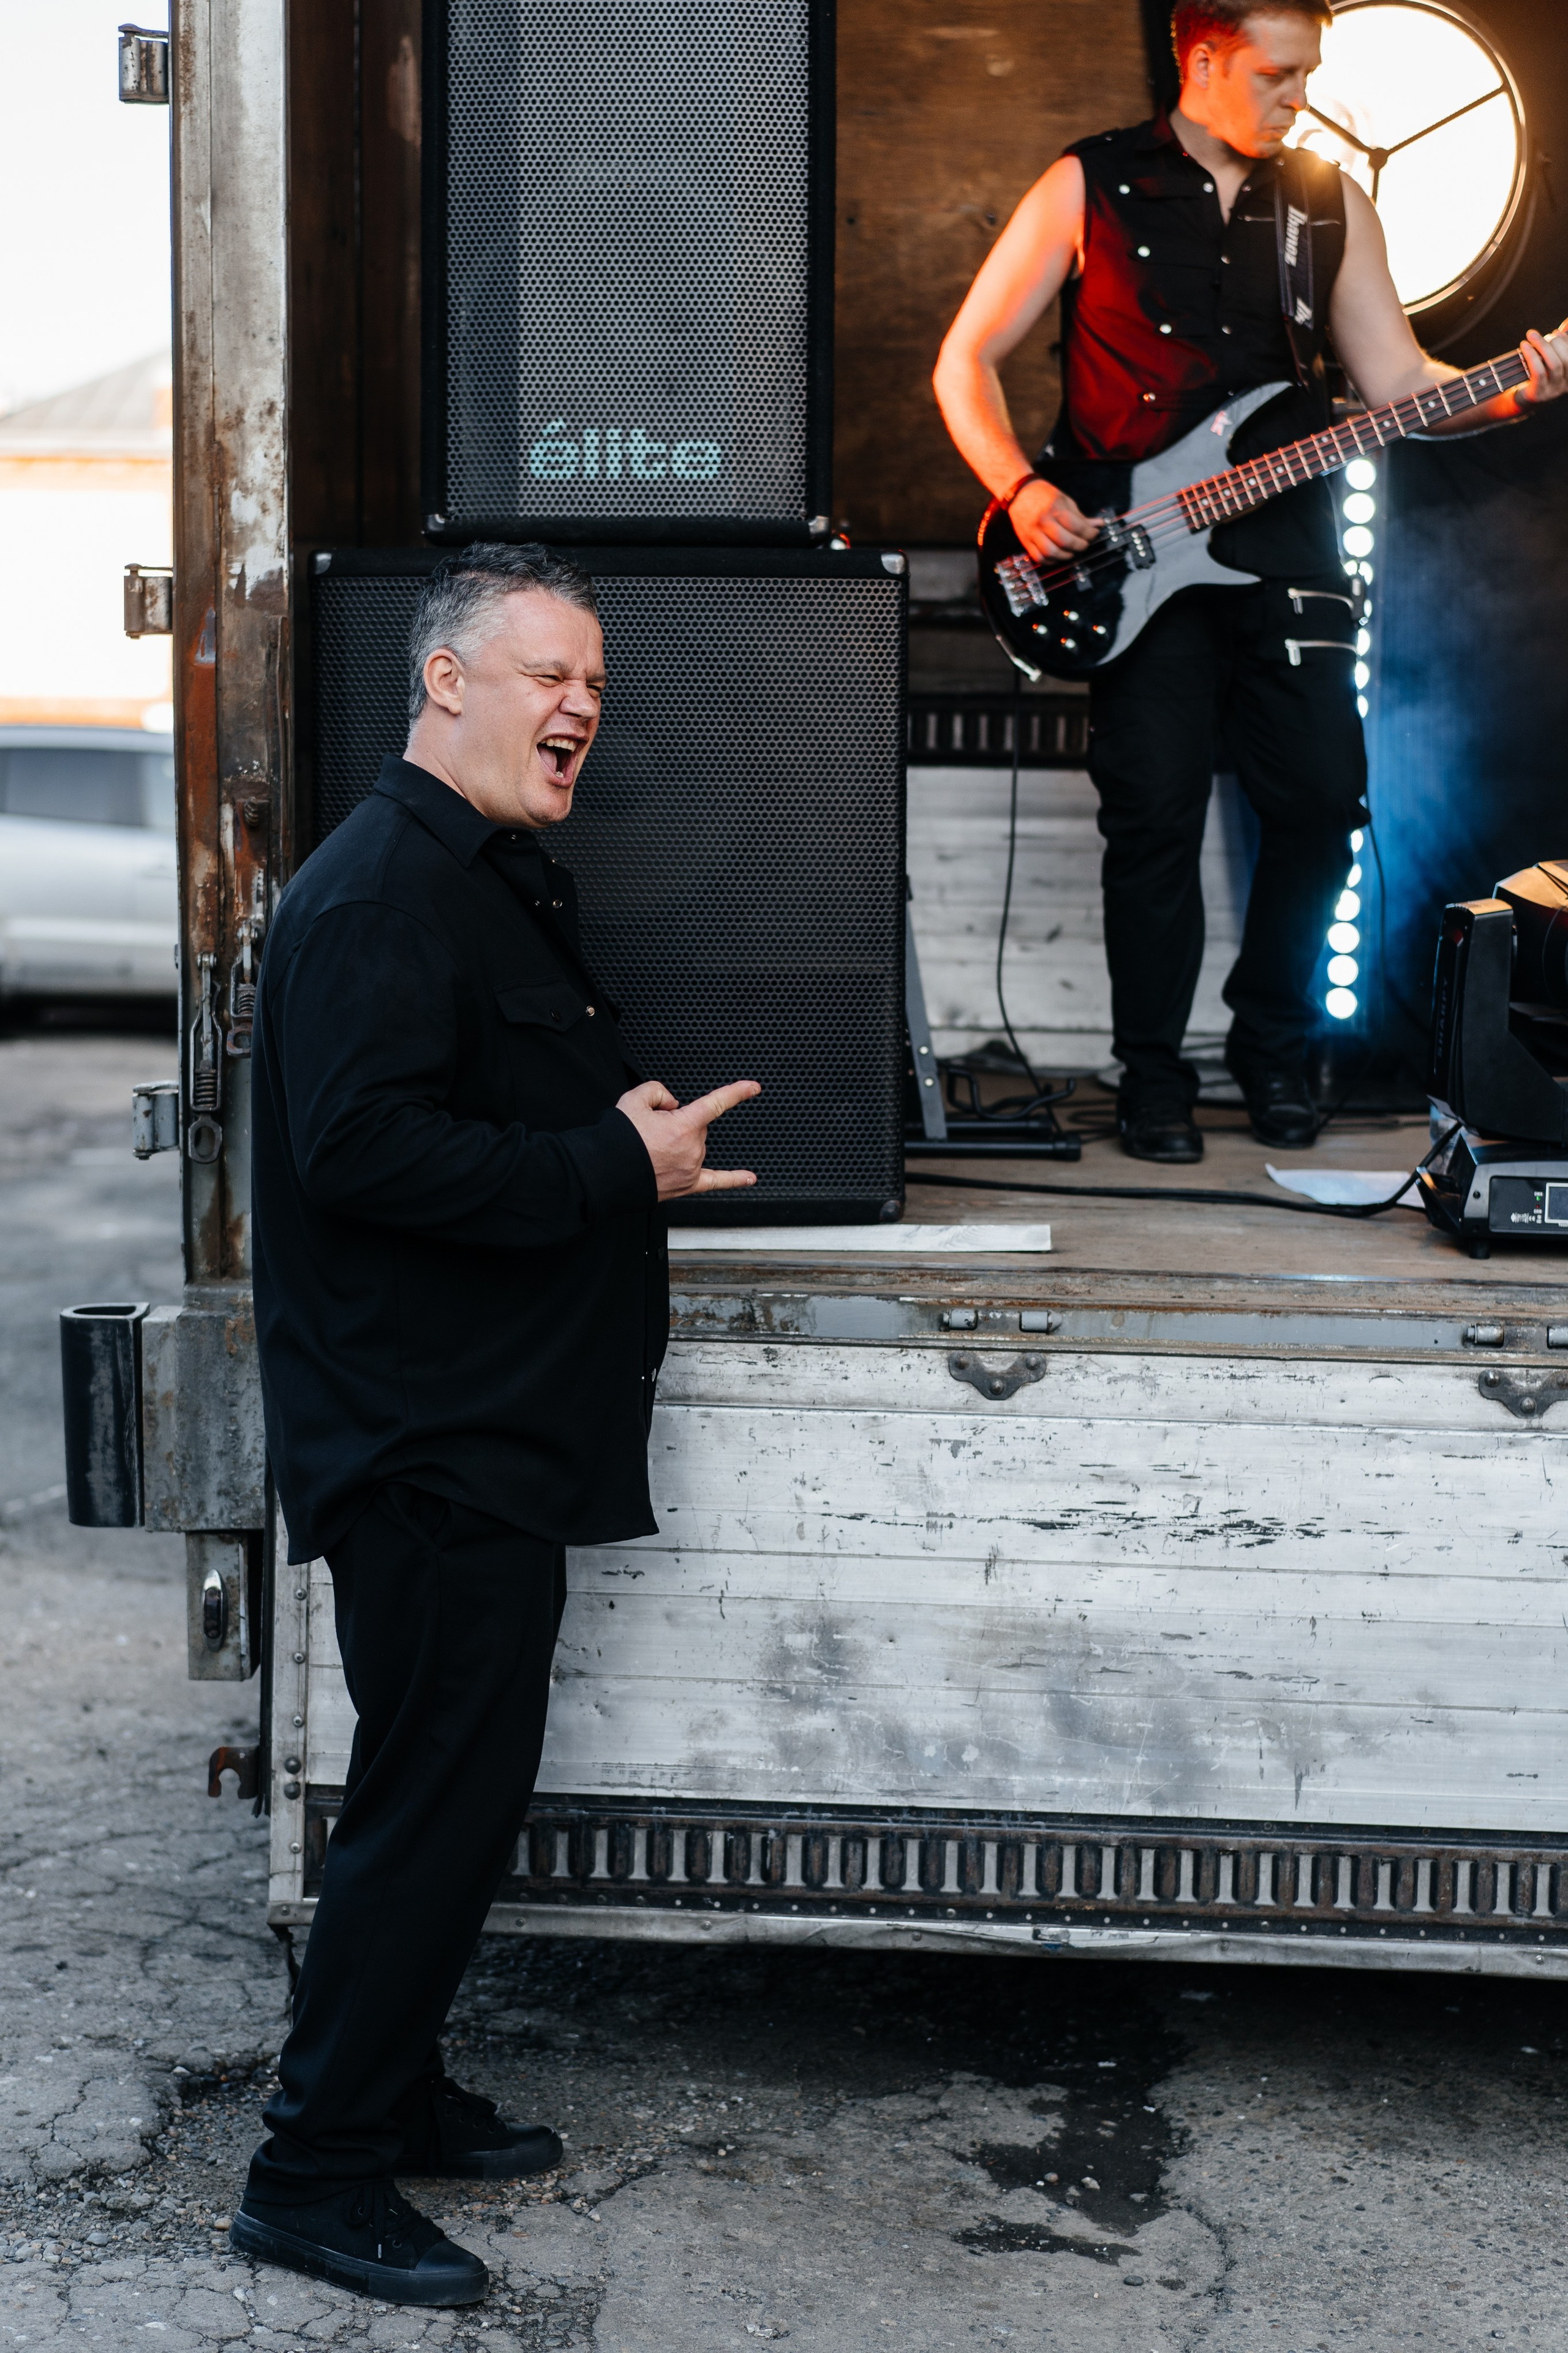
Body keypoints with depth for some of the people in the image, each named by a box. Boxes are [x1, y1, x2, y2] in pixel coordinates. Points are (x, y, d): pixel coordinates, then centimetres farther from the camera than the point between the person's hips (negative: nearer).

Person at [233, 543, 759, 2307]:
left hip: (494, 1437, 10)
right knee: (436, 1802, -4)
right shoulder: (379, 894, -17)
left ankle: (400, 2097, 32)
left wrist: (632, 1128, 7)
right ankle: (313, 2174, 9)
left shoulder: (501, 880, 17)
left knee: (460, 1789, 18)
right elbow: (367, 1150, -28)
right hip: (423, 1445, -10)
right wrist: (618, 1167, -21)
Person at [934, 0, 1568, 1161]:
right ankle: (1154, 1081, 7)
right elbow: (967, 362, 3)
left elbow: (1398, 383, 8)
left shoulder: (1332, 202, 11)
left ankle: (1272, 1044, 21)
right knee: (1156, 814, -8)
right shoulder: (1088, 187, 1)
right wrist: (1022, 489, -11)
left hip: (1287, 551, 4)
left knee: (1324, 799, 0)